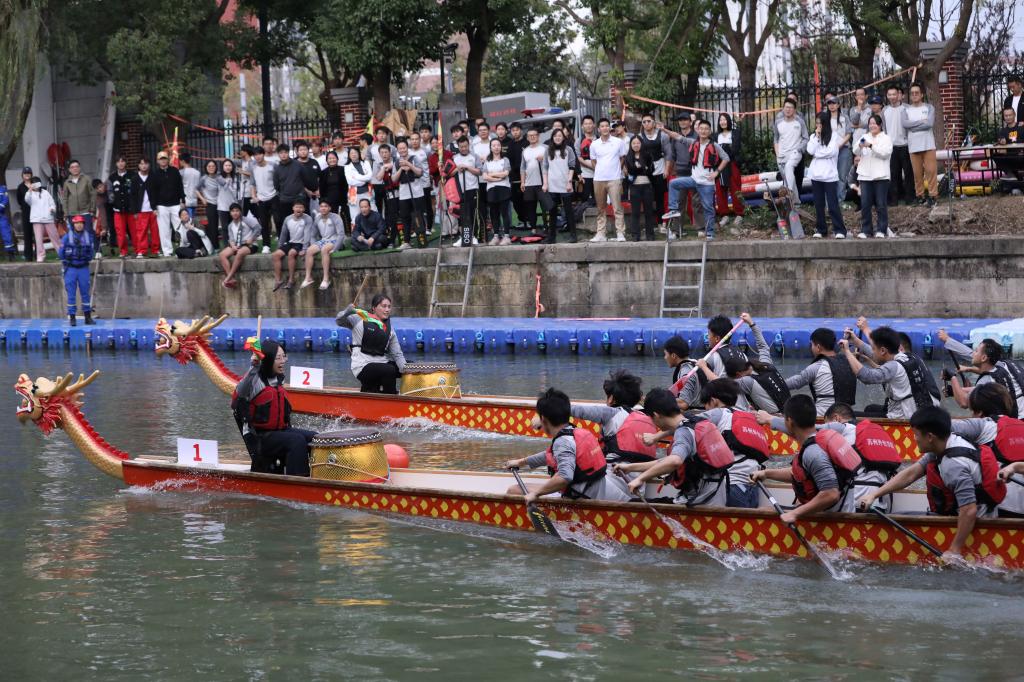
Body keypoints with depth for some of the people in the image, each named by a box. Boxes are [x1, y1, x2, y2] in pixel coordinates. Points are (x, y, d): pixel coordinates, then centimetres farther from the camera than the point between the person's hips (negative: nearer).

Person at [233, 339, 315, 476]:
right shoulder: (255, 380, -13)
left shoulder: (279, 379, 13)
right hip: (259, 438, -8)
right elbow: (240, 392, -36)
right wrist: (254, 367, -47)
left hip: (281, 430, 8)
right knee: (297, 440, -27)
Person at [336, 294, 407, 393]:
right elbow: (339, 321, -8)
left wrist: (405, 368, -12)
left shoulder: (389, 329, 13)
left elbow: (397, 354, 7)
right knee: (390, 370, -30)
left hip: (382, 363, 7)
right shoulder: (361, 319, 0)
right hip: (363, 365, -7)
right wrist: (348, 311, -30)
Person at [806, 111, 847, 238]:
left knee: (833, 204, -8)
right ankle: (820, 229, 14)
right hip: (816, 175, 4)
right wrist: (817, 136, -4)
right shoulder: (813, 136, 13)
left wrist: (816, 154, -4)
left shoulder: (834, 135, 0)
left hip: (830, 175, -4)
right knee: (819, 205, 7)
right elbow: (810, 151, -3)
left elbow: (831, 151, -12)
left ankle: (840, 230, -7)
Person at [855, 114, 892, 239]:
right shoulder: (864, 137, 15)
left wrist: (871, 146, -21)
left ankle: (881, 230, 5)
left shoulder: (886, 139, 4)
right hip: (865, 176, 3)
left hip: (880, 176, -3)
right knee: (865, 205, -1)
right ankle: (865, 230, 5)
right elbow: (857, 153, 3)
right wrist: (860, 146, -20)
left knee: (881, 205, -1)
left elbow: (885, 153, -12)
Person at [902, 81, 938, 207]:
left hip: (928, 145, -2)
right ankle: (920, 195, 9)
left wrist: (913, 126, -8)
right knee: (917, 172, 2)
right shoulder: (906, 110, 9)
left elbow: (929, 123, -12)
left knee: (931, 170, -6)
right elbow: (904, 124, -10)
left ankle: (932, 195, -3)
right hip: (913, 146, 2)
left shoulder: (929, 108, 5)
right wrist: (921, 122, -10)